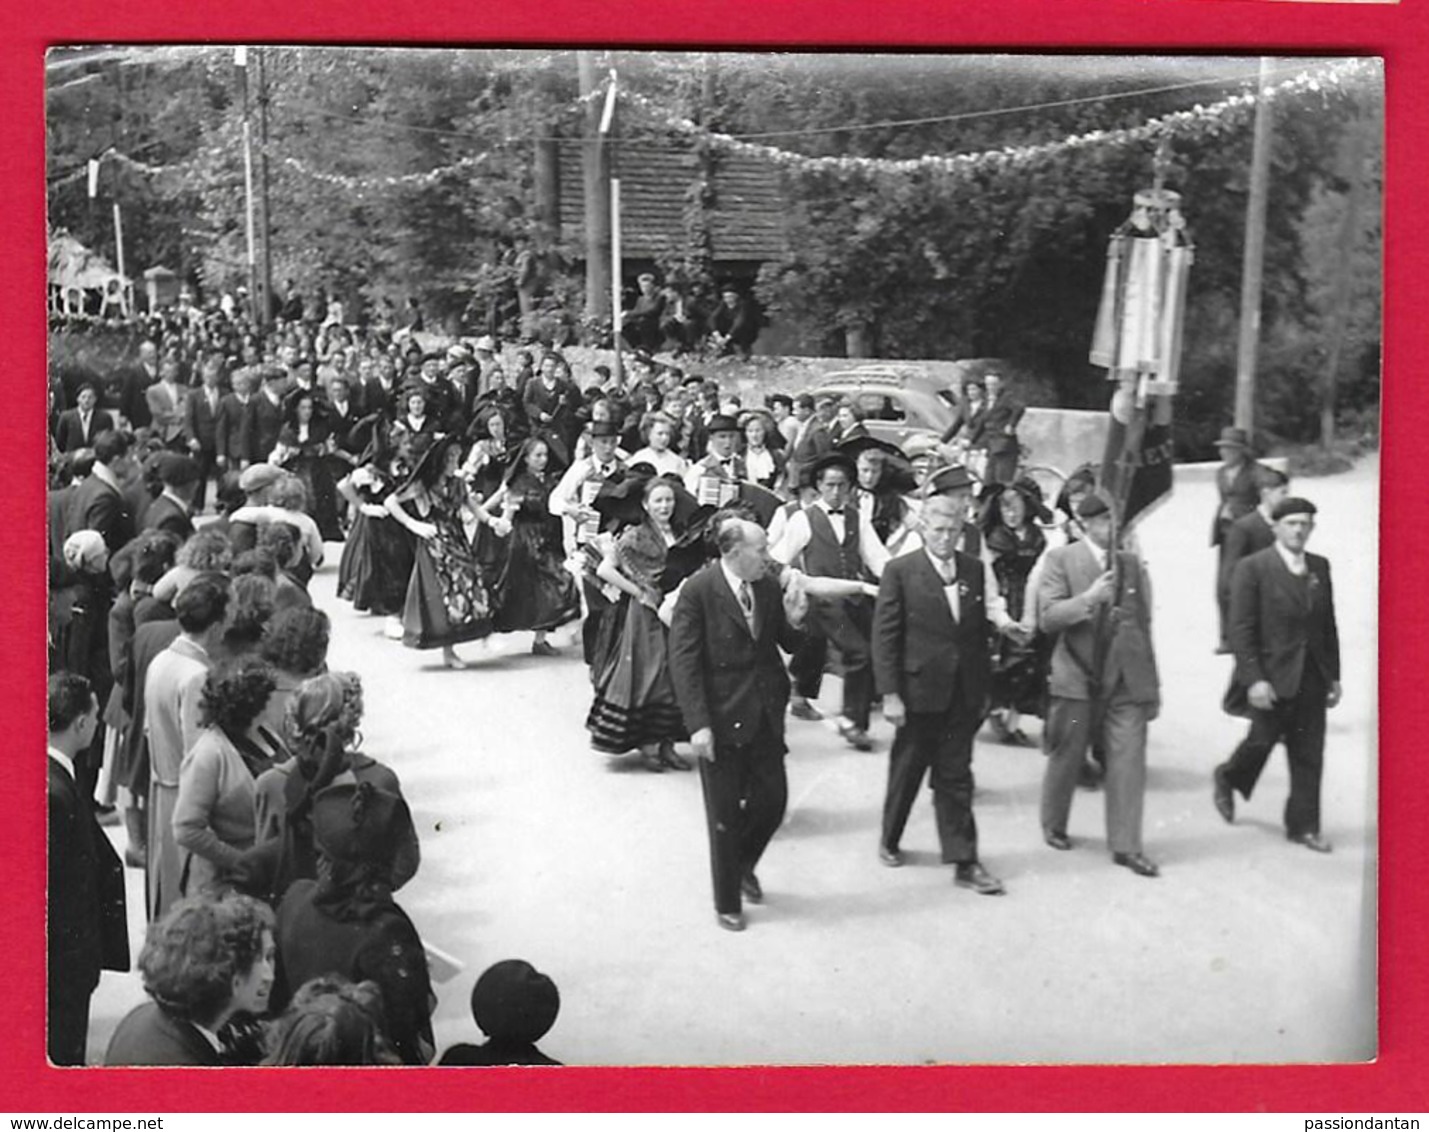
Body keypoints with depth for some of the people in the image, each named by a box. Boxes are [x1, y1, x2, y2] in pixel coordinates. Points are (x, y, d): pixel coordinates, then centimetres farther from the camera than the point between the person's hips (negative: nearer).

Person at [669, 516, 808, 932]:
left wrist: (792, 622, -11)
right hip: (721, 718, -5)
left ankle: (743, 865, 40)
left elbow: (788, 645, 12)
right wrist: (697, 724, -21)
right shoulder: (698, 591, -15)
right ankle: (728, 904, 24)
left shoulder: (768, 587, 1)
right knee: (725, 815, 7)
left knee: (773, 799, 9)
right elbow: (683, 661, -16)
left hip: (765, 715, 5)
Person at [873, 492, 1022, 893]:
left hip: (963, 695, 3)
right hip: (918, 691, -3)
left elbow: (979, 630, 13)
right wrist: (890, 694, -12)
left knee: (955, 778, 7)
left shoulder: (976, 571, 5)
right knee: (906, 771, 13)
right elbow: (885, 636, -8)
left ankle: (964, 862, 9)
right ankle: (889, 841, 33)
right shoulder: (900, 571, -7)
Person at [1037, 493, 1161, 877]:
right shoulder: (1061, 560, -3)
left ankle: (1126, 846, 4)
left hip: (1126, 679, 2)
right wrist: (1089, 597, -25)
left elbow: (1144, 625, 12)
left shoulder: (1131, 563, 8)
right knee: (1066, 758, 10)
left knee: (1129, 761, -3)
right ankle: (1053, 827, 33)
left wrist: (1151, 683, 12)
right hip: (1077, 677, -2)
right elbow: (1048, 617, -11)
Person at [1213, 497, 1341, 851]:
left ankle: (1303, 825, 14)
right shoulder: (1253, 568, -7)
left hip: (1312, 677, 5)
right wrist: (1253, 680, -16)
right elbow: (1241, 629, -10)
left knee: (1309, 754, 5)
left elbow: (1329, 626, 12)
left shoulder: (1320, 567, 9)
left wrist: (1334, 676, 10)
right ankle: (1228, 778, 34)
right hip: (1272, 677, -5)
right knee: (1263, 739, 3)